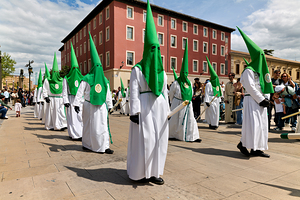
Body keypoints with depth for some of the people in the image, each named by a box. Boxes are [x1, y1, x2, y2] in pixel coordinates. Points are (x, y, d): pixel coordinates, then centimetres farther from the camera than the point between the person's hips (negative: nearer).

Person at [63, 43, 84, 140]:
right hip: (71, 99, -3)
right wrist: (65, 101, -8)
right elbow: (64, 91, 0)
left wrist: (84, 100, 9)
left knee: (80, 116, 0)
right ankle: (73, 134, 2)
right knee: (72, 117, -2)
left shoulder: (81, 78, 13)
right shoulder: (66, 78, 4)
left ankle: (80, 133, 6)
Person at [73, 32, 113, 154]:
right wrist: (77, 104, -12)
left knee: (103, 126, 3)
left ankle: (104, 147, 10)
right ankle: (87, 144, 23)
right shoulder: (86, 79, -5)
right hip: (89, 106, -4)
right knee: (89, 125, 7)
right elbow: (80, 92, -6)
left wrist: (109, 105, 13)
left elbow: (108, 94, 13)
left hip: (101, 106, 4)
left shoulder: (104, 80, 9)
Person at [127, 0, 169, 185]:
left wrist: (167, 111, 12)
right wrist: (134, 112, -15)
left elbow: (165, 92, 15)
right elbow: (134, 92, -8)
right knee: (144, 139, -2)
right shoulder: (137, 69, -2)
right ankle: (140, 172, 17)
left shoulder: (162, 71, 14)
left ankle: (154, 172, 21)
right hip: (144, 108, -6)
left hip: (160, 107, 6)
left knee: (159, 139, 8)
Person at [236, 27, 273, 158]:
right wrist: (261, 100, -14)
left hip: (261, 101, 8)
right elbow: (250, 88, -14)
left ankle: (256, 149, 13)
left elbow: (266, 86, 17)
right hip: (251, 100, -8)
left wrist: (266, 99, 3)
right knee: (252, 123, -12)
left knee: (261, 125, 7)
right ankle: (242, 144, 2)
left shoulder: (262, 71, 19)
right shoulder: (249, 71, -7)